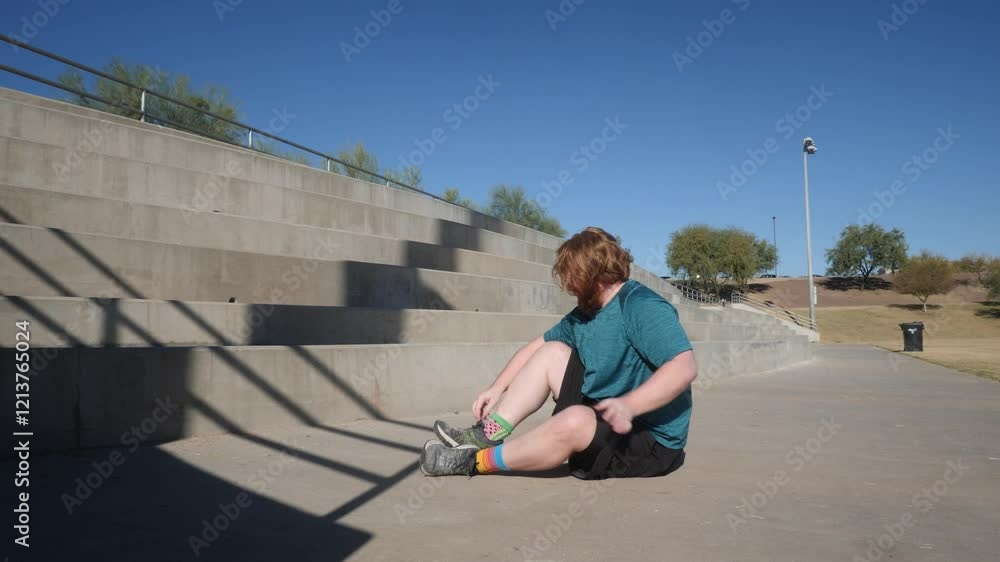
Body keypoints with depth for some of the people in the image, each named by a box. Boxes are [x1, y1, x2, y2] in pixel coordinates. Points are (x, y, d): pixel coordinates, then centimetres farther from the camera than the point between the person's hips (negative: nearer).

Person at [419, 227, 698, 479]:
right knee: (552, 351, 6)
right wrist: (497, 388, 7)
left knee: (574, 420, -36)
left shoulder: (642, 306, -19)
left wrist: (628, 405, -41)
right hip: (601, 419, 9)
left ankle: (476, 461, -16)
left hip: (650, 441, -9)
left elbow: (685, 366, -31)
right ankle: (488, 434, -7)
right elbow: (535, 347, 18)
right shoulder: (583, 314, 9)